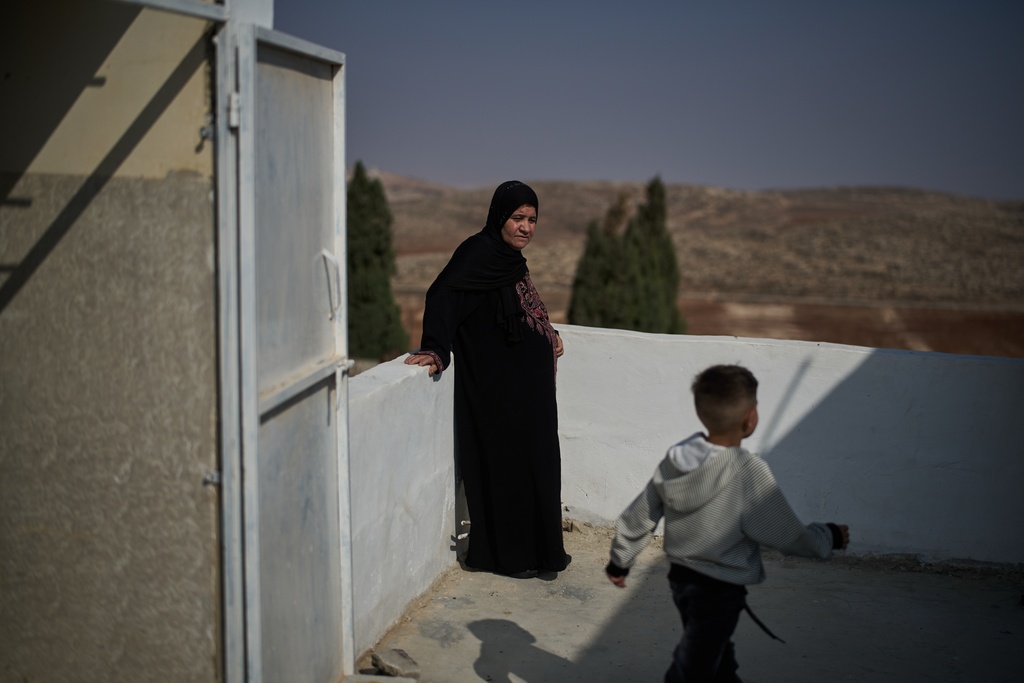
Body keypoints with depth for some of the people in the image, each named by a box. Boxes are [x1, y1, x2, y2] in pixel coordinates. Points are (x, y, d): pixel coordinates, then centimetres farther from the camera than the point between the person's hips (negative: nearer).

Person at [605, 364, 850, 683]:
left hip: (681, 576, 7)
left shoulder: (675, 460, -7)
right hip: (719, 590, -7)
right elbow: (789, 537, -14)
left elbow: (638, 516, 2)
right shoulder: (749, 472, -24)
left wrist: (620, 560, 17)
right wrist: (831, 537, 5)